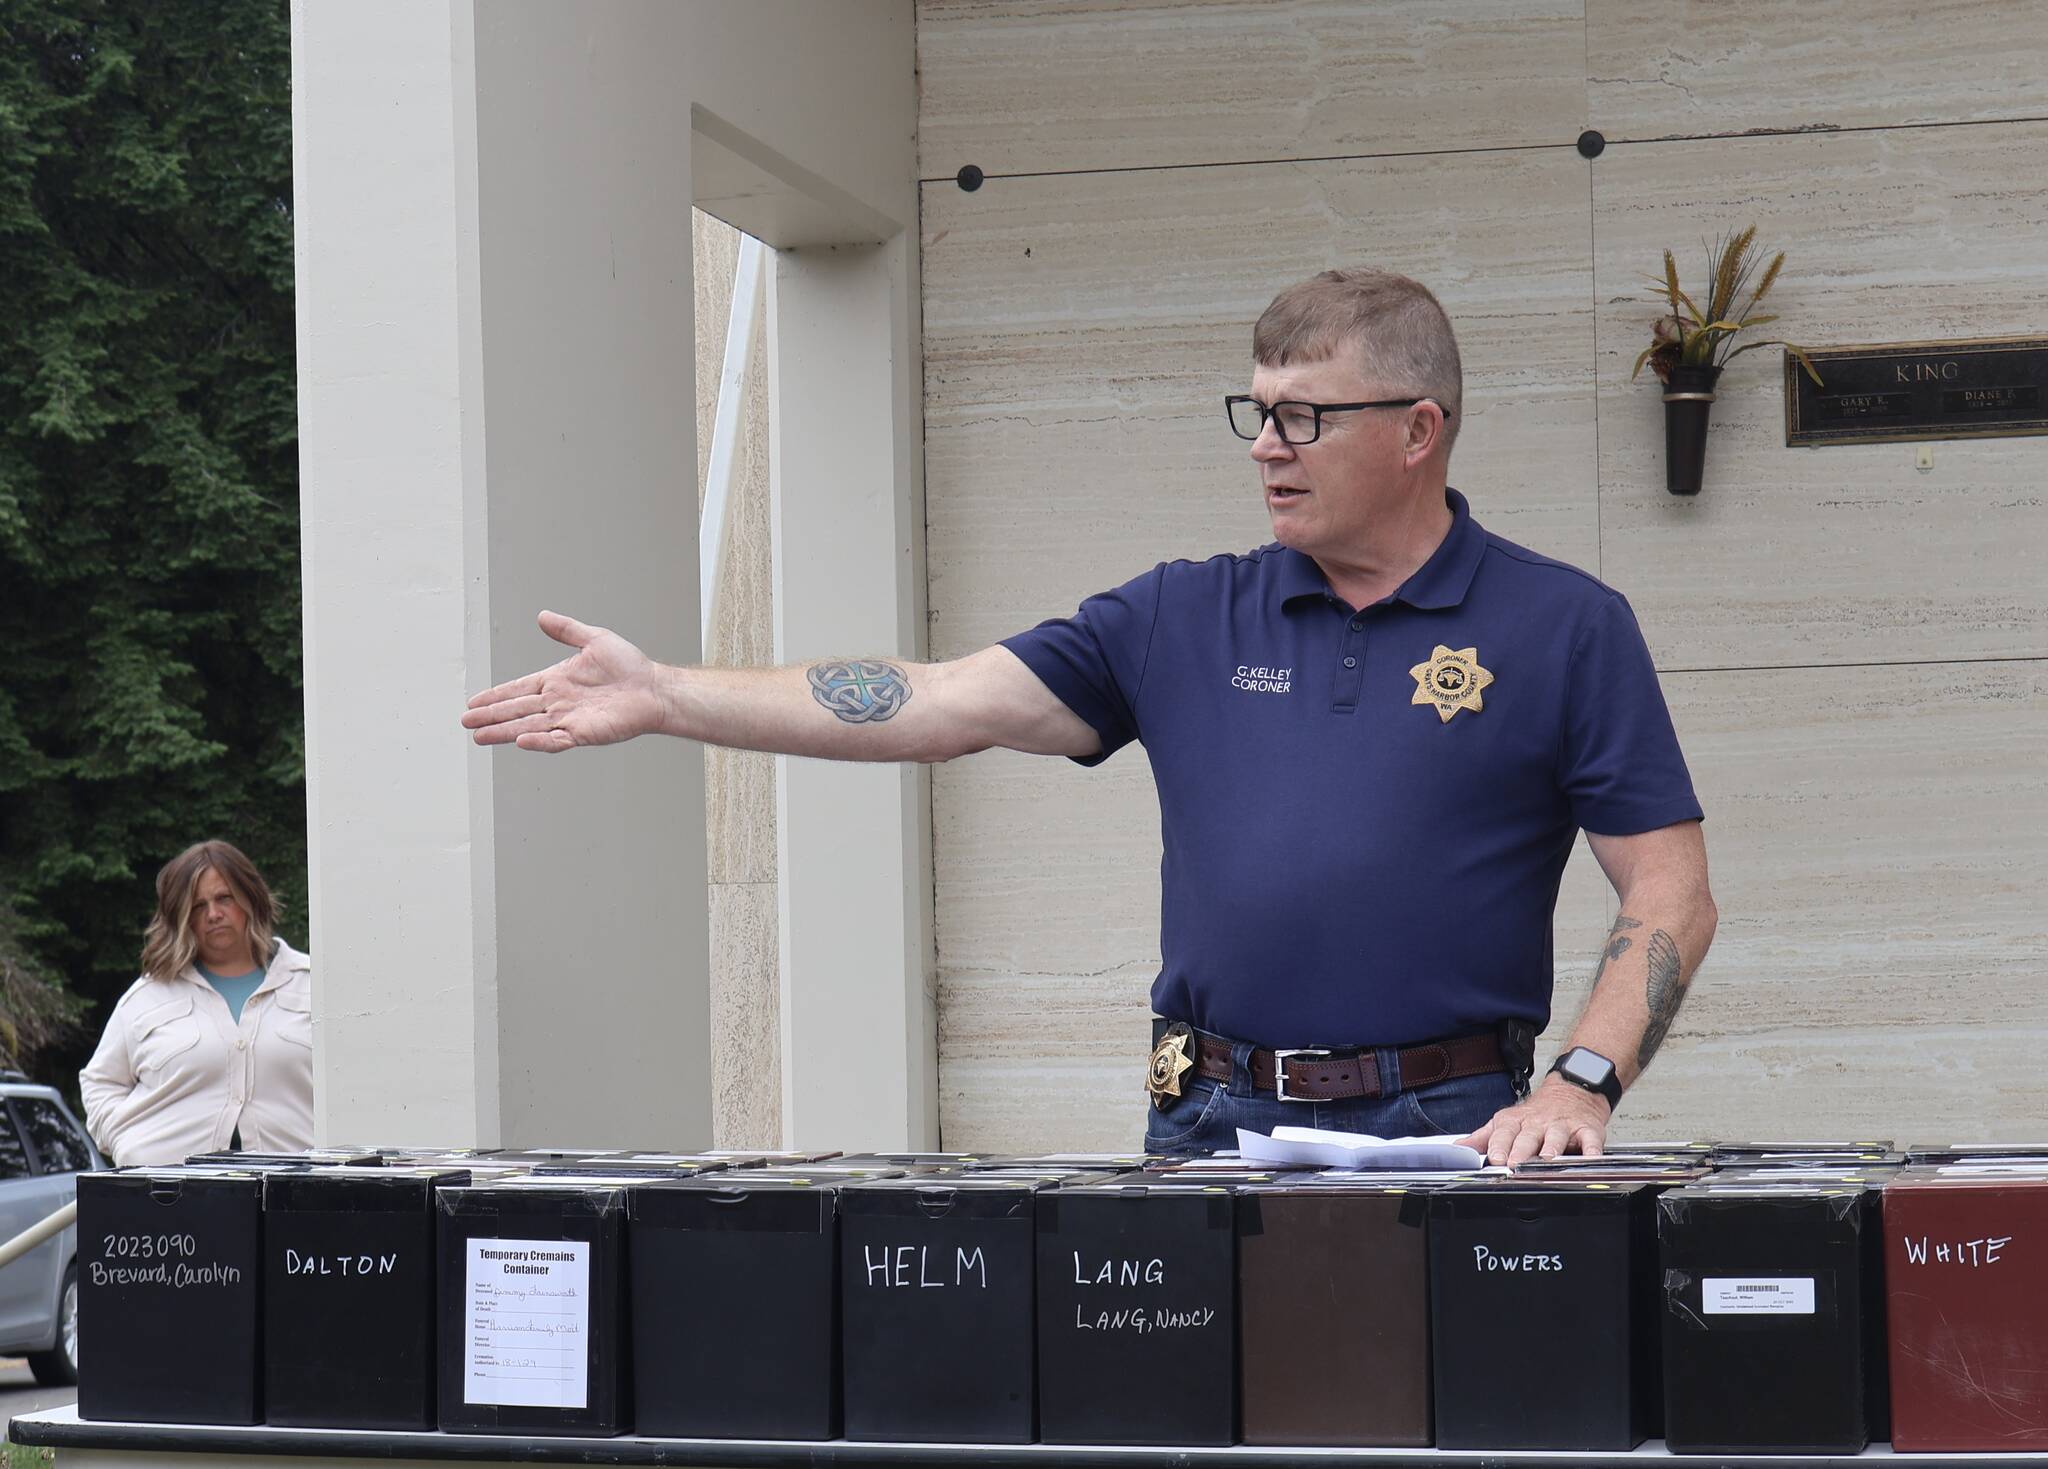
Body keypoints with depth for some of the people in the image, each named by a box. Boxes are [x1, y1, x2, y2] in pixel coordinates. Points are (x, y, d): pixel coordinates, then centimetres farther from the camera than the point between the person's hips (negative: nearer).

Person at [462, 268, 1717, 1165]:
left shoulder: (1565, 628, 2)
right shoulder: (1186, 620, 11)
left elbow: (1672, 891, 0)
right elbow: (937, 706, 4)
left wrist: (1584, 1085, -15)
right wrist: (665, 698, -4)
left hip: (1449, 1141, -3)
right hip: (1211, 1133, 3)